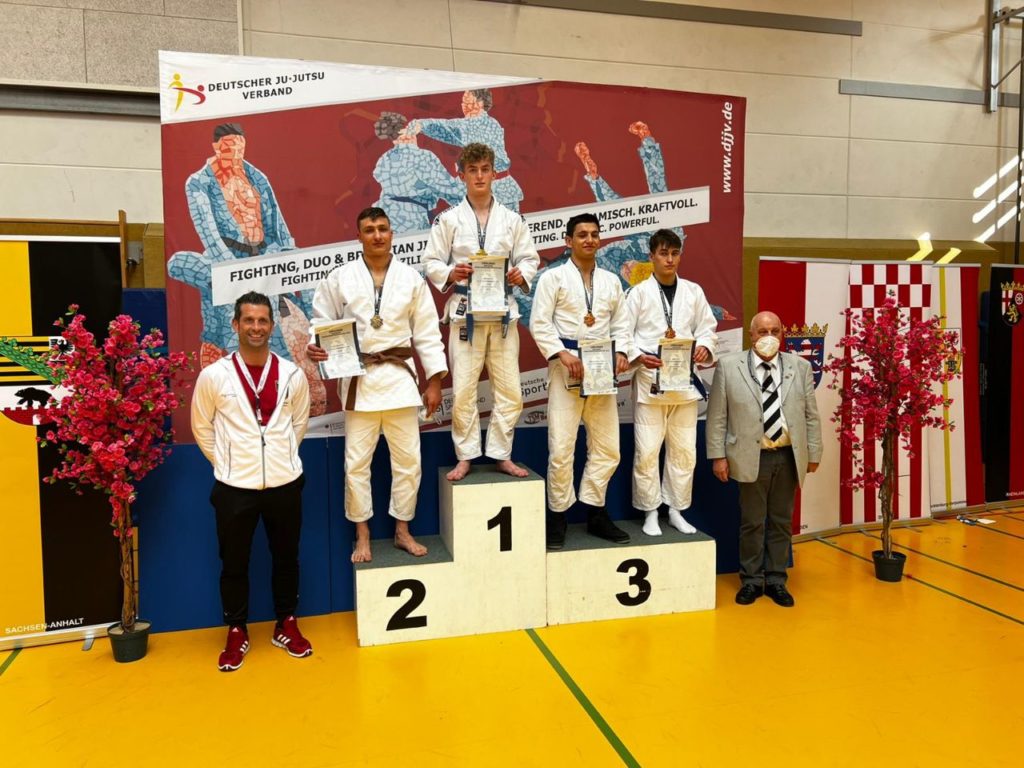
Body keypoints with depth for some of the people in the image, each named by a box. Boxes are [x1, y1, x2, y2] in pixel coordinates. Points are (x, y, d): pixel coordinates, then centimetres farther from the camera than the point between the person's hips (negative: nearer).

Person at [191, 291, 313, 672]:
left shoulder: (293, 375, -3)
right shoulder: (213, 376, -7)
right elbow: (202, 428, 6)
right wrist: (226, 464, 8)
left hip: (284, 482, 1)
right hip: (234, 486, -1)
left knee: (286, 557, 14)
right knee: (234, 563, 10)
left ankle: (286, 625, 32)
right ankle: (236, 632, 29)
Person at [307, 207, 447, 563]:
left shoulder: (411, 278, 3)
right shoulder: (340, 278, 1)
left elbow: (427, 333, 4)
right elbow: (321, 321, 5)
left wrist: (434, 381, 1)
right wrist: (314, 347, -18)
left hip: (400, 376, 1)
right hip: (359, 377, -1)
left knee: (408, 458, 6)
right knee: (356, 461, 4)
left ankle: (402, 531, 23)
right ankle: (362, 536, 20)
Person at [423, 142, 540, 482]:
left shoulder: (512, 220, 7)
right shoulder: (448, 220, 2)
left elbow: (530, 258, 8)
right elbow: (431, 263, 1)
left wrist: (521, 274, -12)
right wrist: (450, 274, -18)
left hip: (503, 311, 2)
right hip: (465, 311, -2)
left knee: (509, 390, 3)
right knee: (463, 390, 0)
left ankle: (501, 455, 18)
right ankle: (465, 457, 14)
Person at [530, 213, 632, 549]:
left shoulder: (611, 281, 14)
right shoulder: (554, 277, 0)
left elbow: (620, 324, 14)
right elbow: (539, 323, -8)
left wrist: (621, 351, -5)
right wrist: (562, 354, -19)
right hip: (566, 367, -5)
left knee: (607, 447, 8)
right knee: (561, 448, -4)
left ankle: (594, 512, 22)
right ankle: (558, 515, 11)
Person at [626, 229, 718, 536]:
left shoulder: (693, 292, 10)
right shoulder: (639, 292, 0)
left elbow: (707, 329, 12)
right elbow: (624, 334, -4)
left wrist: (705, 347, -9)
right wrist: (639, 357, -21)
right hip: (650, 381, -3)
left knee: (684, 451, 9)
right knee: (647, 451, -2)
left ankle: (676, 511, 23)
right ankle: (650, 513, 13)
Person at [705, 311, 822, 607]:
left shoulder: (800, 367, 6)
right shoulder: (728, 366, -2)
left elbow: (811, 414, 8)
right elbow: (717, 416, -2)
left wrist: (813, 453, 6)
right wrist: (718, 455, -6)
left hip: (788, 457, 3)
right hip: (751, 457, -2)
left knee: (781, 521, 12)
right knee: (752, 522, 6)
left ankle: (776, 580, 24)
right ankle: (751, 580, 21)